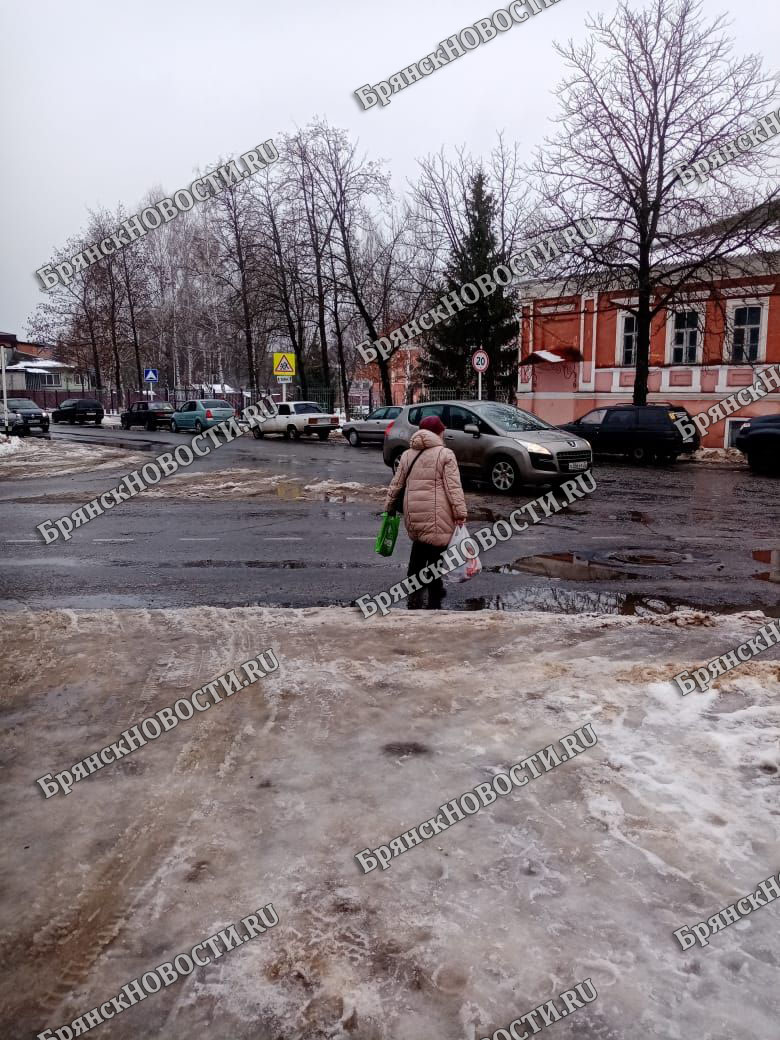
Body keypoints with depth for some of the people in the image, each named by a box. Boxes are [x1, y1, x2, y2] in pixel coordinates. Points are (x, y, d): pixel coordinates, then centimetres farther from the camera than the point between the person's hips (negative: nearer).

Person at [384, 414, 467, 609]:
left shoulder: (407, 455, 12)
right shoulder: (445, 454, -3)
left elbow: (396, 484, 14)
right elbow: (453, 487, -9)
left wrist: (389, 507, 23)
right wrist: (461, 513, -8)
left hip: (413, 514, 5)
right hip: (437, 515, -5)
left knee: (418, 553, 20)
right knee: (435, 555, 1)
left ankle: (414, 597, 21)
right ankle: (434, 602, 4)